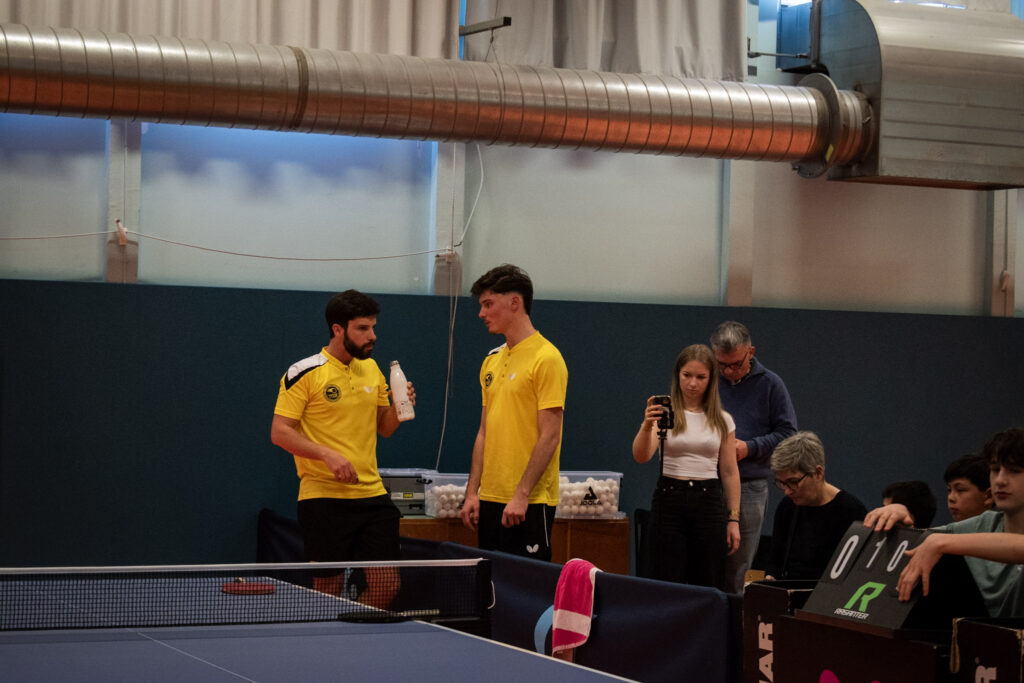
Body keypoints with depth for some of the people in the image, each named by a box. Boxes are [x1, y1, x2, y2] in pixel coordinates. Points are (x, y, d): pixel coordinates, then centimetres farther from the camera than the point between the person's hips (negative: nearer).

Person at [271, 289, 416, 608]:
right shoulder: (304, 373, -7)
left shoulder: (372, 369, 13)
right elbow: (280, 432, -9)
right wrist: (328, 455, -21)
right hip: (323, 498, -6)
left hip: (372, 495, 6)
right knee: (328, 591, -1)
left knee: (386, 587, 1)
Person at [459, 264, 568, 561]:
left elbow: (550, 437, -14)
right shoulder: (492, 361, 15)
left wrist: (521, 495, -19)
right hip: (490, 499, 8)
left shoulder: (546, 358, -9)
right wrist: (472, 492, 12)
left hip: (529, 503, -8)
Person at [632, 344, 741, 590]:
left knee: (709, 585, 1)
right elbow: (641, 456, -14)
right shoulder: (665, 413, 1)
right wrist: (647, 426, -33)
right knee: (668, 581, -3)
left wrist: (733, 519, 5)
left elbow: (730, 472, 10)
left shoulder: (722, 420, 9)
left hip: (708, 502, 2)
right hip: (669, 499, -2)